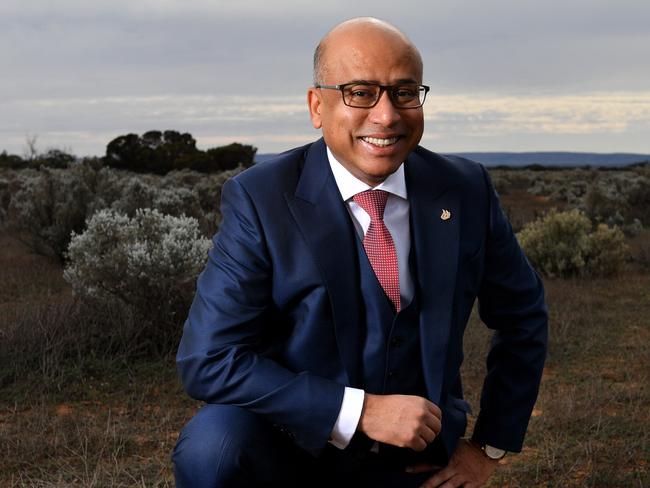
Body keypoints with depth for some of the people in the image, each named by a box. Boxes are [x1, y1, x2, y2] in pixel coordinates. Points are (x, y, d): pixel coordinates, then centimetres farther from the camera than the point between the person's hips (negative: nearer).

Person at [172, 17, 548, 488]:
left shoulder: (465, 191, -7)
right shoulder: (260, 199, -16)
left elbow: (523, 315, 8)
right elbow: (209, 360, -21)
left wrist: (491, 446, 5)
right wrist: (361, 412, -26)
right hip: (292, 445, -2)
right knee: (211, 446, -31)